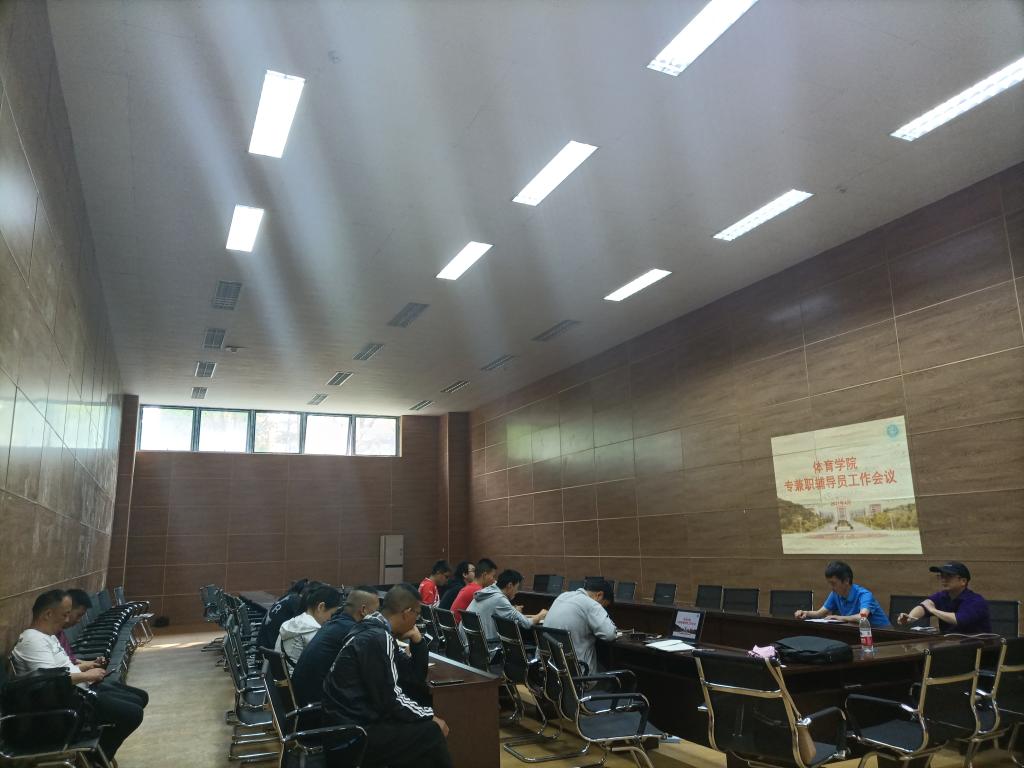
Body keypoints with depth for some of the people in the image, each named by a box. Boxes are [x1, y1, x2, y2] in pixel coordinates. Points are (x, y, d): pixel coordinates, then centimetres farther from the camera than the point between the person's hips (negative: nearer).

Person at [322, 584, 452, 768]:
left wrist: (416, 639, 2)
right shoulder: (377, 638, -20)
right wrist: (430, 716, -10)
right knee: (431, 734, -10)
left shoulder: (377, 631, 9)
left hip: (354, 721, 10)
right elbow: (390, 699, -22)